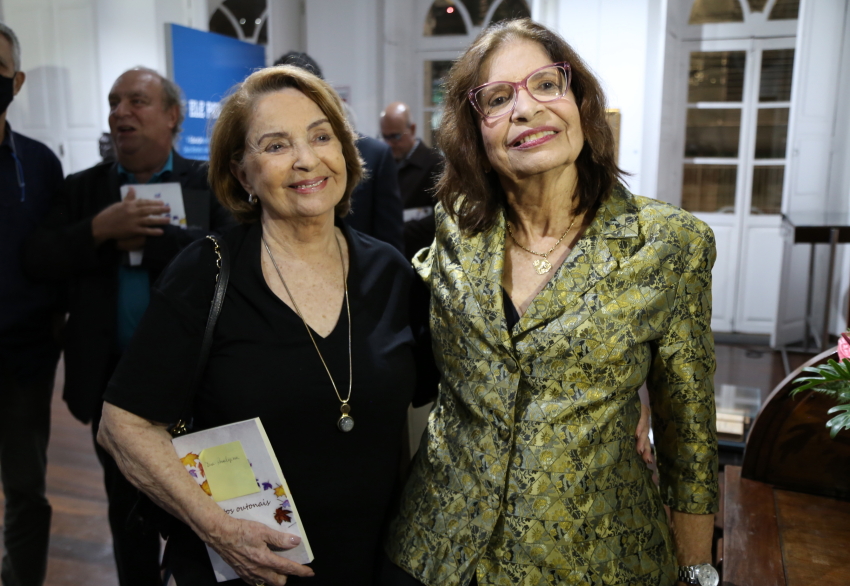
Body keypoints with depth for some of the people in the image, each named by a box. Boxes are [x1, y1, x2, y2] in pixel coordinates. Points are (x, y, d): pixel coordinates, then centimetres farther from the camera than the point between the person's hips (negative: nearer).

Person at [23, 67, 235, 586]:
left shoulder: (209, 183, -3)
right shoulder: (84, 188, 6)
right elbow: (37, 259, -3)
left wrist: (145, 237, -18)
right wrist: (100, 230, -19)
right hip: (114, 377, 3)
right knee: (127, 507, 18)